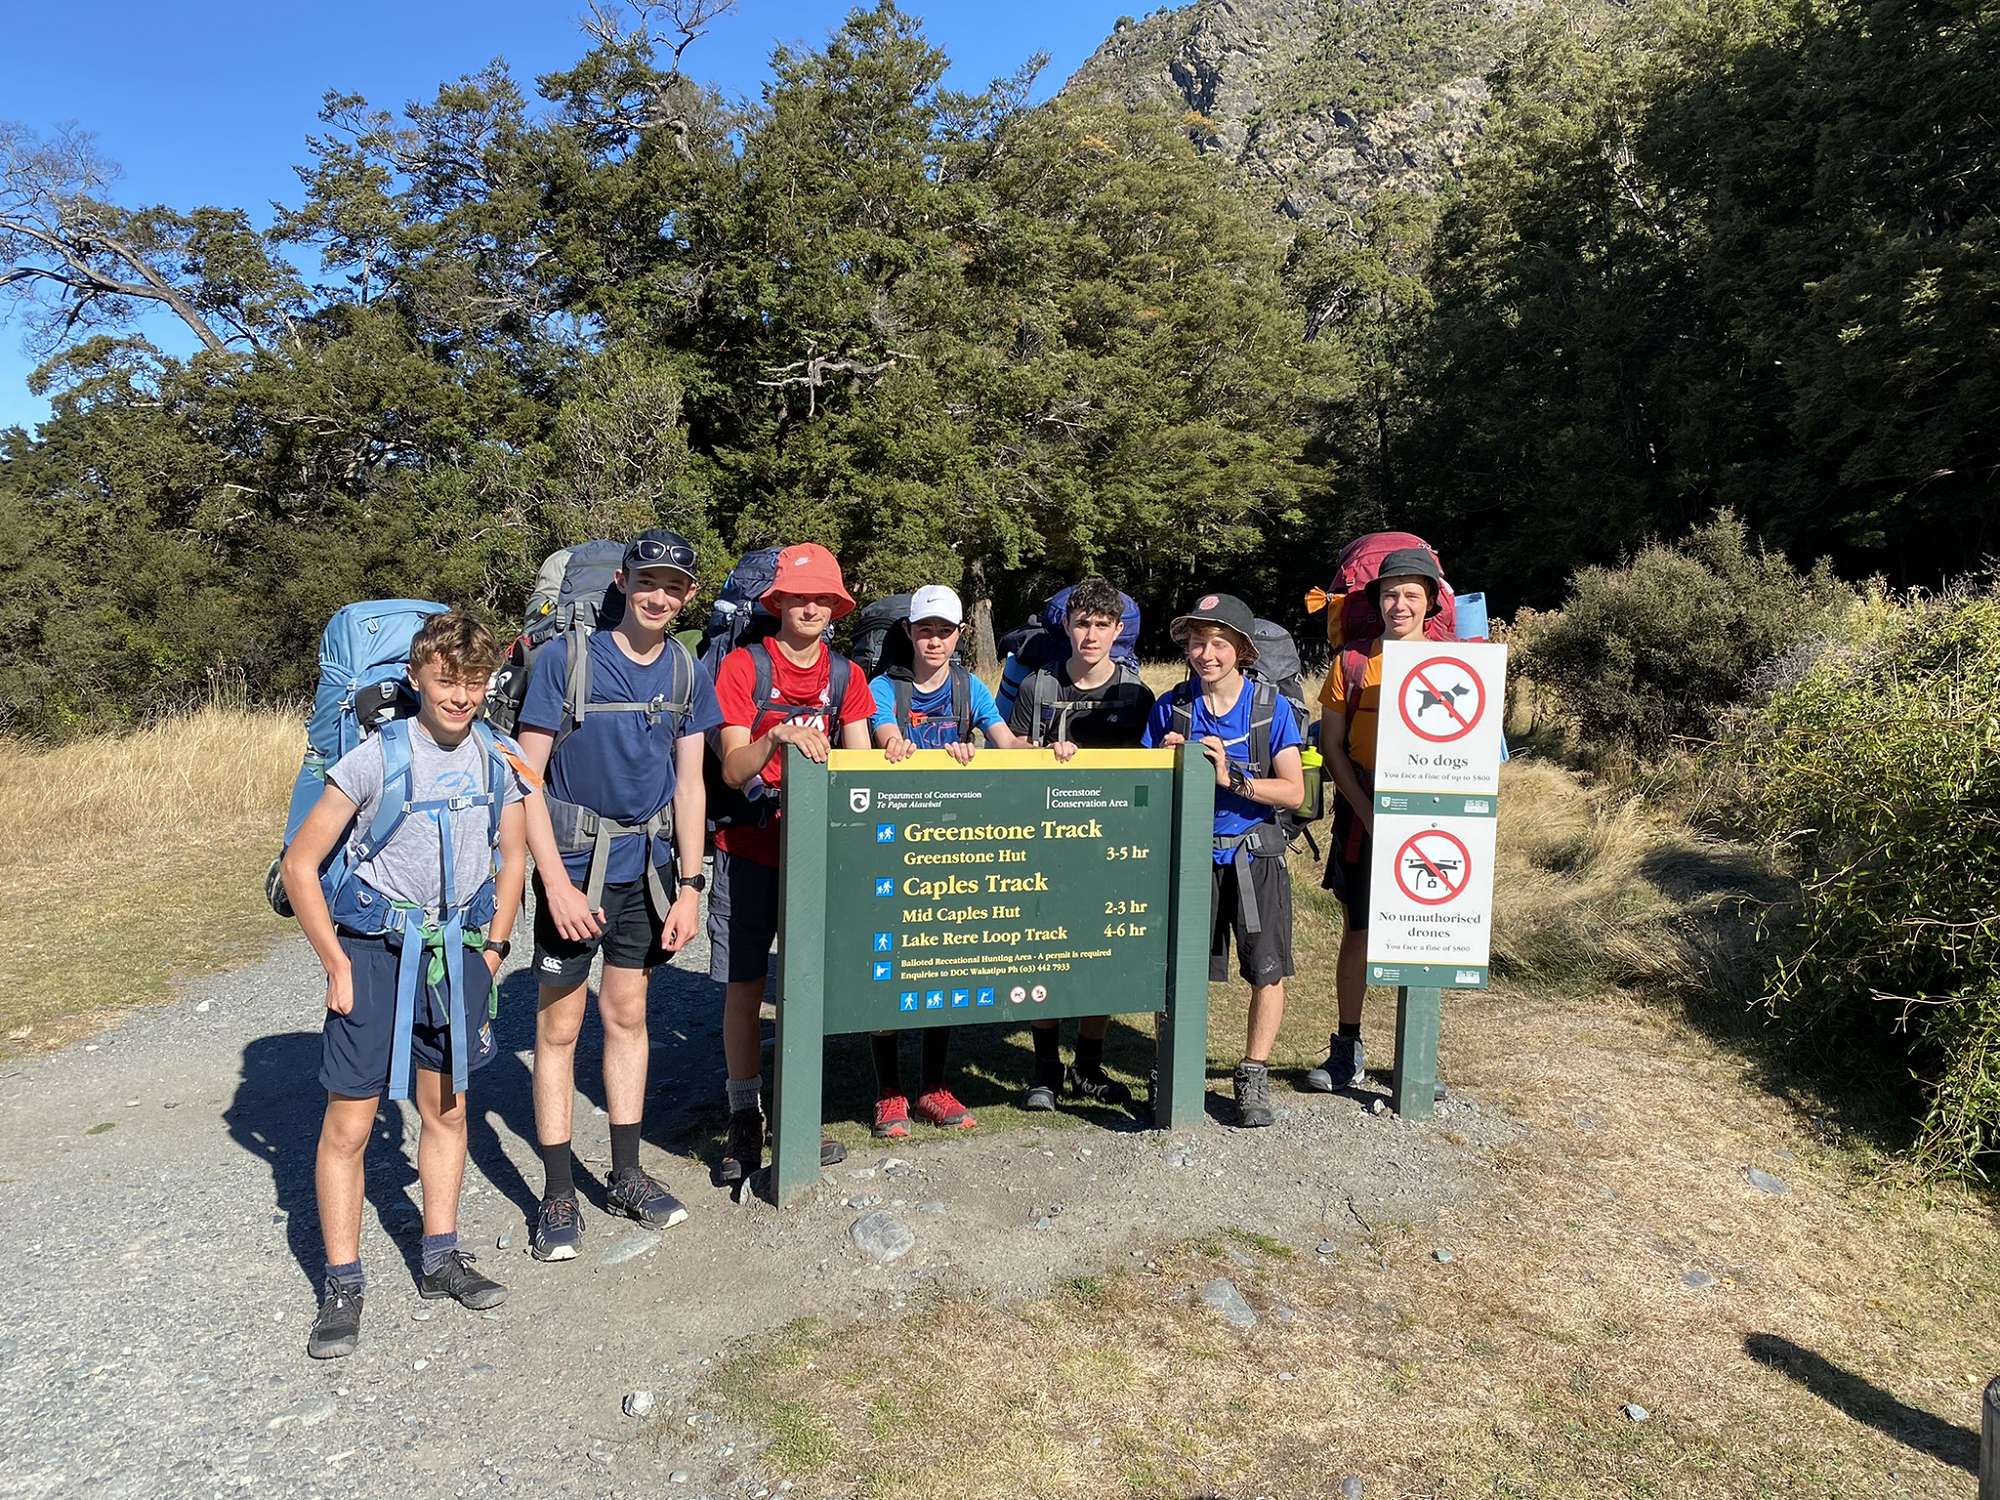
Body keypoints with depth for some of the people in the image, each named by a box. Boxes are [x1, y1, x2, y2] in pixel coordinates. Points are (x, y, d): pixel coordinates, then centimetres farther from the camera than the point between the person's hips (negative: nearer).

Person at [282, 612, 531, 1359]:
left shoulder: (500, 759, -2)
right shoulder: (377, 758, -14)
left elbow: (512, 858, 11)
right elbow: (300, 865, -8)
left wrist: (491, 949, 7)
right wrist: (338, 965, -9)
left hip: (456, 949, 4)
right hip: (374, 951, -4)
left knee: (446, 1108, 14)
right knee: (348, 1124, 1)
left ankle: (440, 1257, 29)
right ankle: (343, 1285, 16)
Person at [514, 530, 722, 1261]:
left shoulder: (687, 672, 2)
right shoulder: (565, 658, -11)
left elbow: (689, 784, 6)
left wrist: (689, 885, 2)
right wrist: (557, 881, -18)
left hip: (646, 868, 4)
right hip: (573, 864, -4)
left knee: (627, 1015, 14)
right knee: (559, 1025, 3)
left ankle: (626, 1175, 28)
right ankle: (558, 1196, 16)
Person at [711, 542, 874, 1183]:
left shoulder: (846, 676, 7)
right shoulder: (743, 666, -5)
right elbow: (733, 771, -11)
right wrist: (776, 737, -28)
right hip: (749, 851, -3)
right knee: (744, 985, 3)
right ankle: (744, 1118, 18)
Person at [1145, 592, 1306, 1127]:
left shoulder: (1271, 706, -3)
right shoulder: (1170, 709, 1)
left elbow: (1294, 792, -8)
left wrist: (1231, 779, -20)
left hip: (1254, 856, 0)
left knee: (1267, 971, 2)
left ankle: (1253, 1077, 19)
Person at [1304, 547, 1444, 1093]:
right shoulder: (1352, 663, 2)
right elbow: (1331, 746, 1)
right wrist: (1367, 810, -9)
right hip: (1362, 817, 0)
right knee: (1358, 932, 6)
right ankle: (1347, 1049, 19)